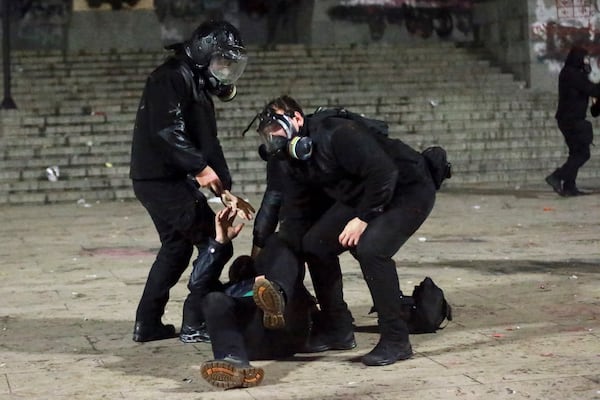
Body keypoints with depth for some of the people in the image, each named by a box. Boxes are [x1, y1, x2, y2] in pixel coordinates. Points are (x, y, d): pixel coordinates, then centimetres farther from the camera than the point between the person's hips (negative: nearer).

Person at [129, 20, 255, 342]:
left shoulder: (199, 86, 20)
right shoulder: (172, 78, -12)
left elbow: (207, 143, 21)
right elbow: (165, 130, -25)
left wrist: (225, 191, 16)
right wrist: (200, 167, -26)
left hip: (173, 180, 10)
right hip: (161, 179, -10)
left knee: (176, 248, 16)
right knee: (213, 243, -6)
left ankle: (148, 324, 20)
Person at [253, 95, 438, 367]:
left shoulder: (339, 135, -28)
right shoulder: (294, 163, 1)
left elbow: (384, 173, -32)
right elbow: (293, 214, 5)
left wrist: (363, 218, -26)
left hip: (409, 191, -9)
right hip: (362, 197, 9)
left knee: (370, 248, -29)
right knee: (315, 244, -1)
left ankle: (395, 339, -18)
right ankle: (336, 329, 11)